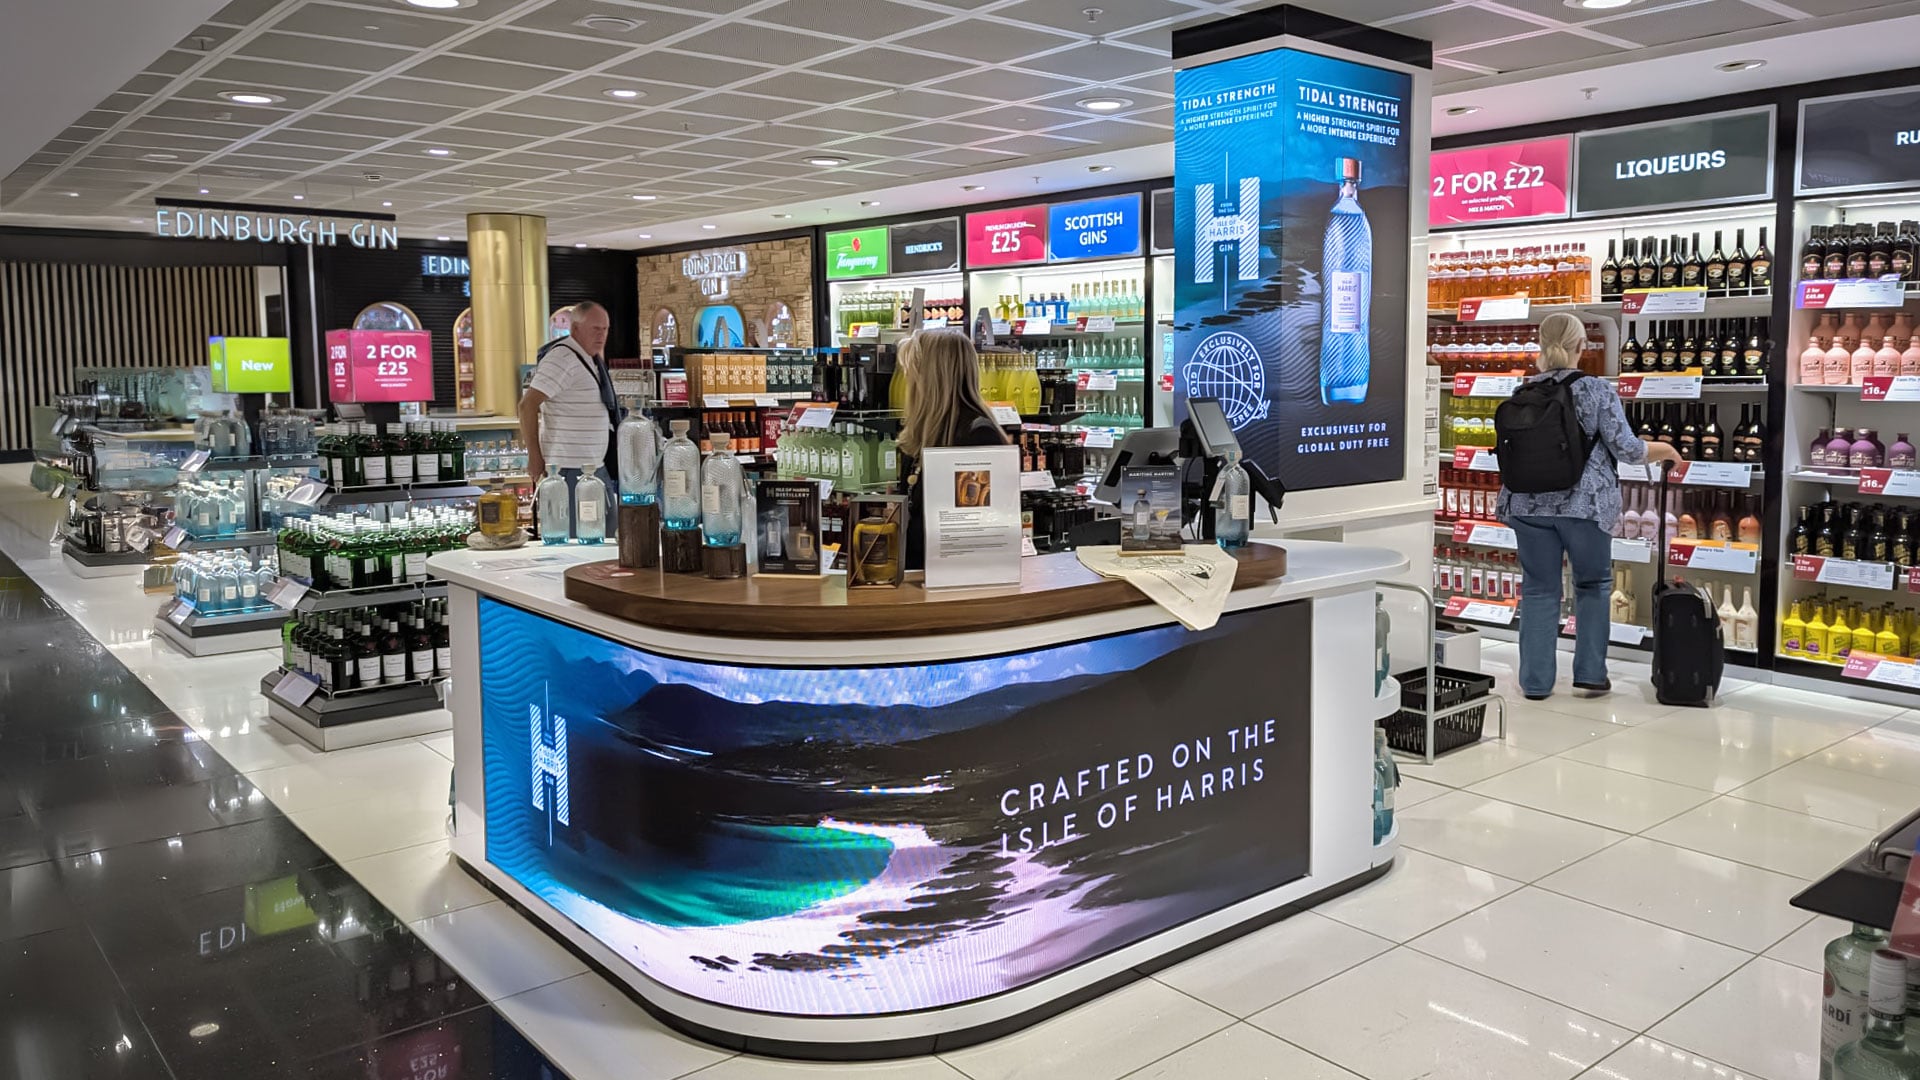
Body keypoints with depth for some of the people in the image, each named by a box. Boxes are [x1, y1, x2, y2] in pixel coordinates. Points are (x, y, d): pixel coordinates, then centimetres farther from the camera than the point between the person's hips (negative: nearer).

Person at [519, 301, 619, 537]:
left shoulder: (594, 359, 14)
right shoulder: (562, 358, -15)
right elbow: (528, 405, -20)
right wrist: (535, 457, -18)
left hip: (596, 465, 10)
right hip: (570, 468, -10)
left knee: (609, 526, 15)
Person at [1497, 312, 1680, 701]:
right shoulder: (1597, 391, -7)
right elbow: (1627, 449, -6)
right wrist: (1665, 450, 11)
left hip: (1531, 505, 3)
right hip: (1585, 505, -2)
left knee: (1539, 591, 8)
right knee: (1593, 585, 16)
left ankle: (1535, 682, 10)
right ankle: (1590, 673, 15)